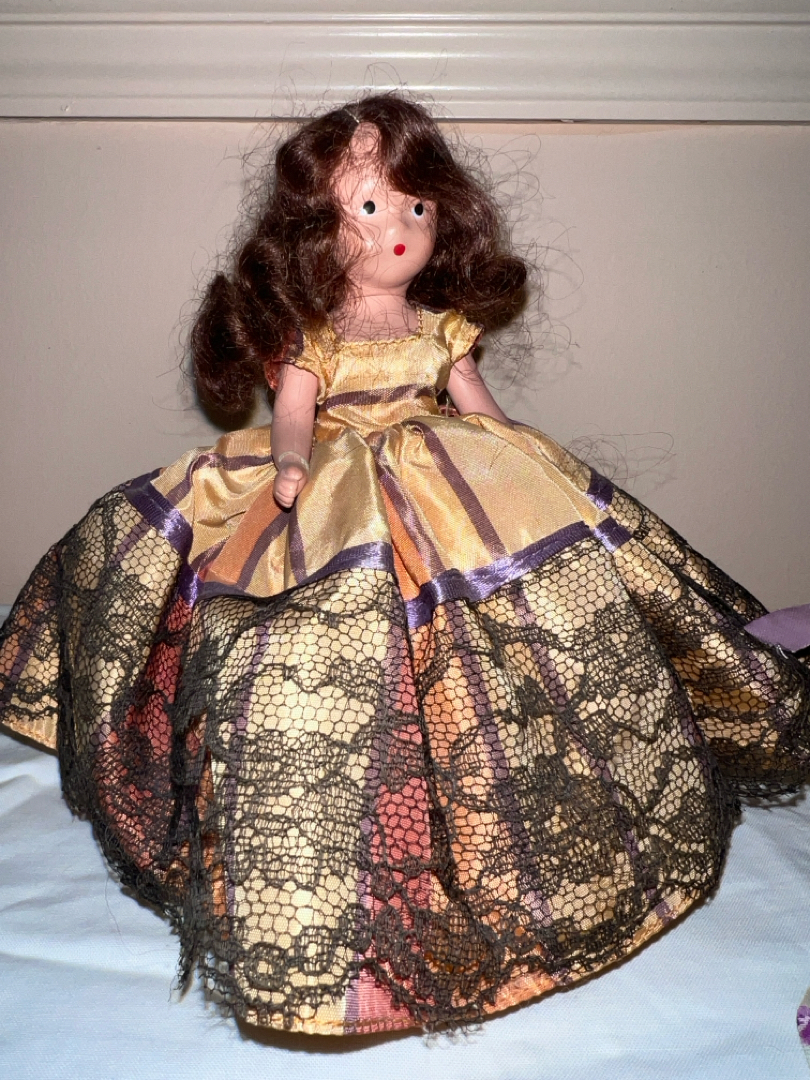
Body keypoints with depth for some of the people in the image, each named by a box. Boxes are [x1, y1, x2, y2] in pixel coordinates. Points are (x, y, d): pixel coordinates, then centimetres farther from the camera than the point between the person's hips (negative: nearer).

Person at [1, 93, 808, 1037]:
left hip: (447, 494, 5)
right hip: (337, 505, -4)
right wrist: (290, 467, -32)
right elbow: (292, 417, -12)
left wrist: (532, 463, 8)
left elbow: (480, 411, 18)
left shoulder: (441, 328, 12)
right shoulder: (309, 336, -1)